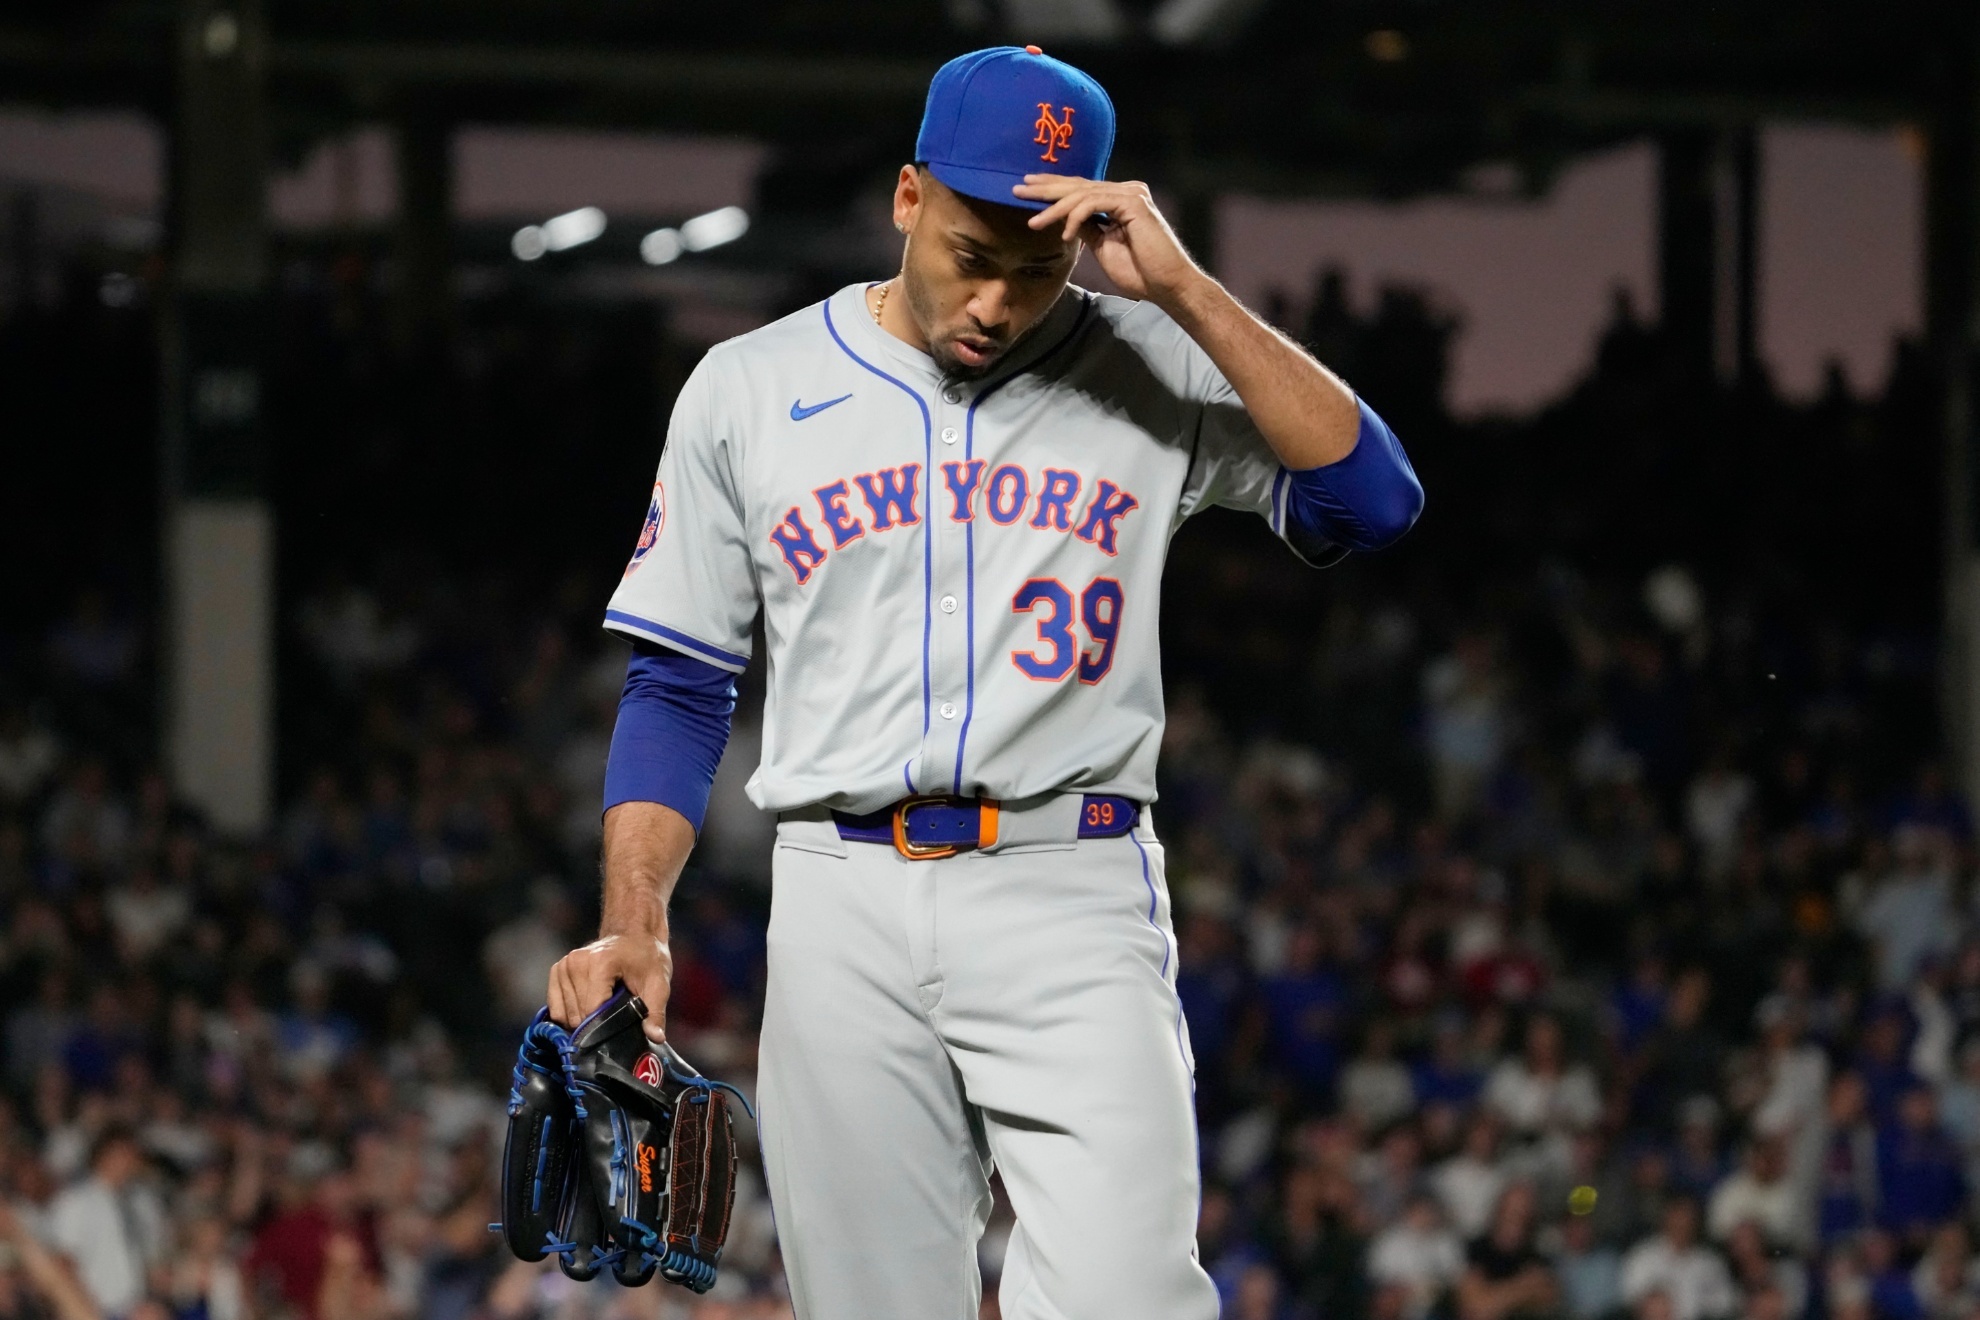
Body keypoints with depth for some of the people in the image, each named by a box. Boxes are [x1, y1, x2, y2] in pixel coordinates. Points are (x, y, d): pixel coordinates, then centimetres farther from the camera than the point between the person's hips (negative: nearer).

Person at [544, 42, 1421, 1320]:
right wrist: (637, 923, -2)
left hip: (1074, 898, -2)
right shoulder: (749, 390, 9)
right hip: (844, 914, 2)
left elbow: (1373, 499, -9)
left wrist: (1182, 290, -12)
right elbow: (678, 691, 12)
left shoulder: (1150, 365, 5)